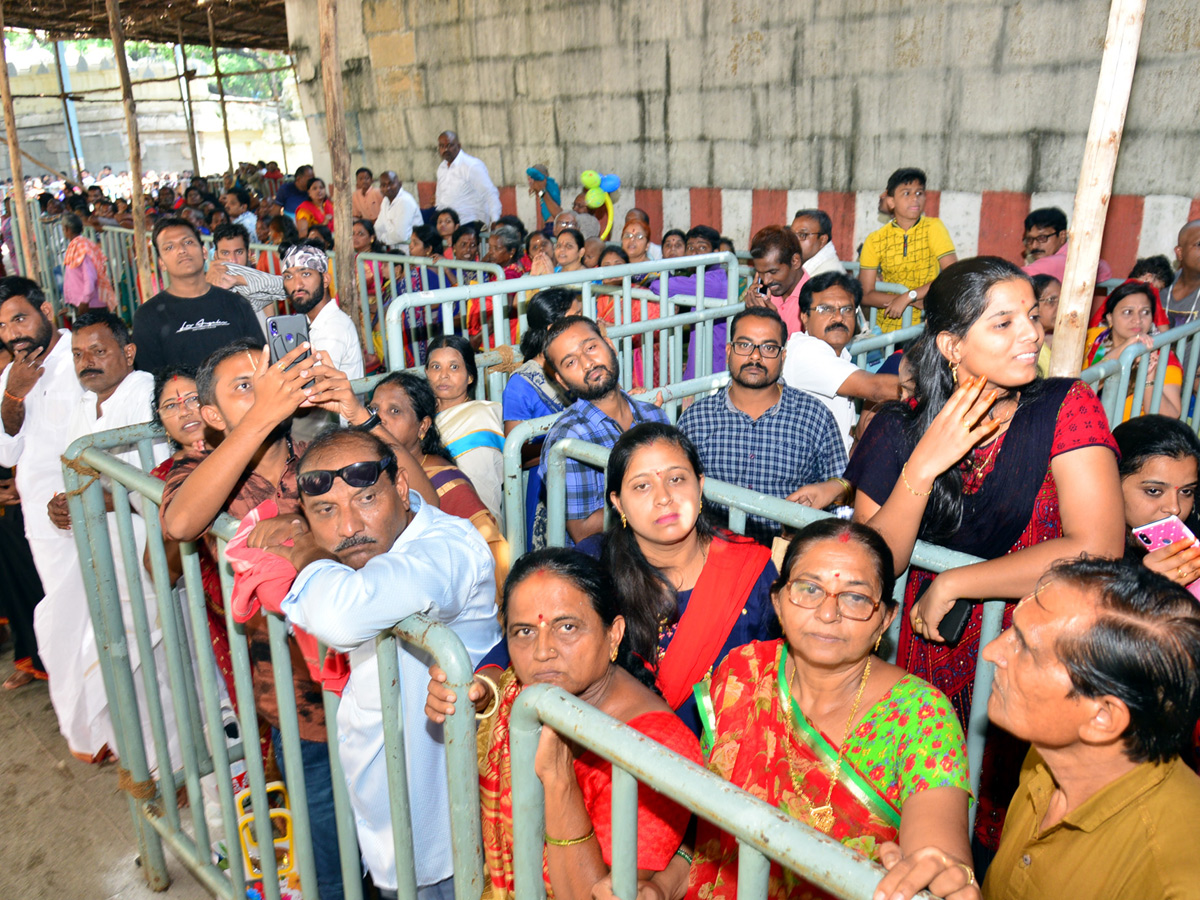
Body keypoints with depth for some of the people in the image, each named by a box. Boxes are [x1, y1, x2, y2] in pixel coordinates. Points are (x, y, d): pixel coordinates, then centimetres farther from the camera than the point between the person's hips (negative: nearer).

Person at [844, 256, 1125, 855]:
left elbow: (1097, 551, -23)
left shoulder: (1066, 409, -12)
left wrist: (951, 585, -17)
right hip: (928, 657, 2)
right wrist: (922, 467, -23)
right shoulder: (898, 432, -6)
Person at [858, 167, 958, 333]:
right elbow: (865, 294, -1)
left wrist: (908, 296, -17)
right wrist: (915, 301, -11)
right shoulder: (875, 240, 2)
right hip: (887, 329, 2)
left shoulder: (933, 228, 0)